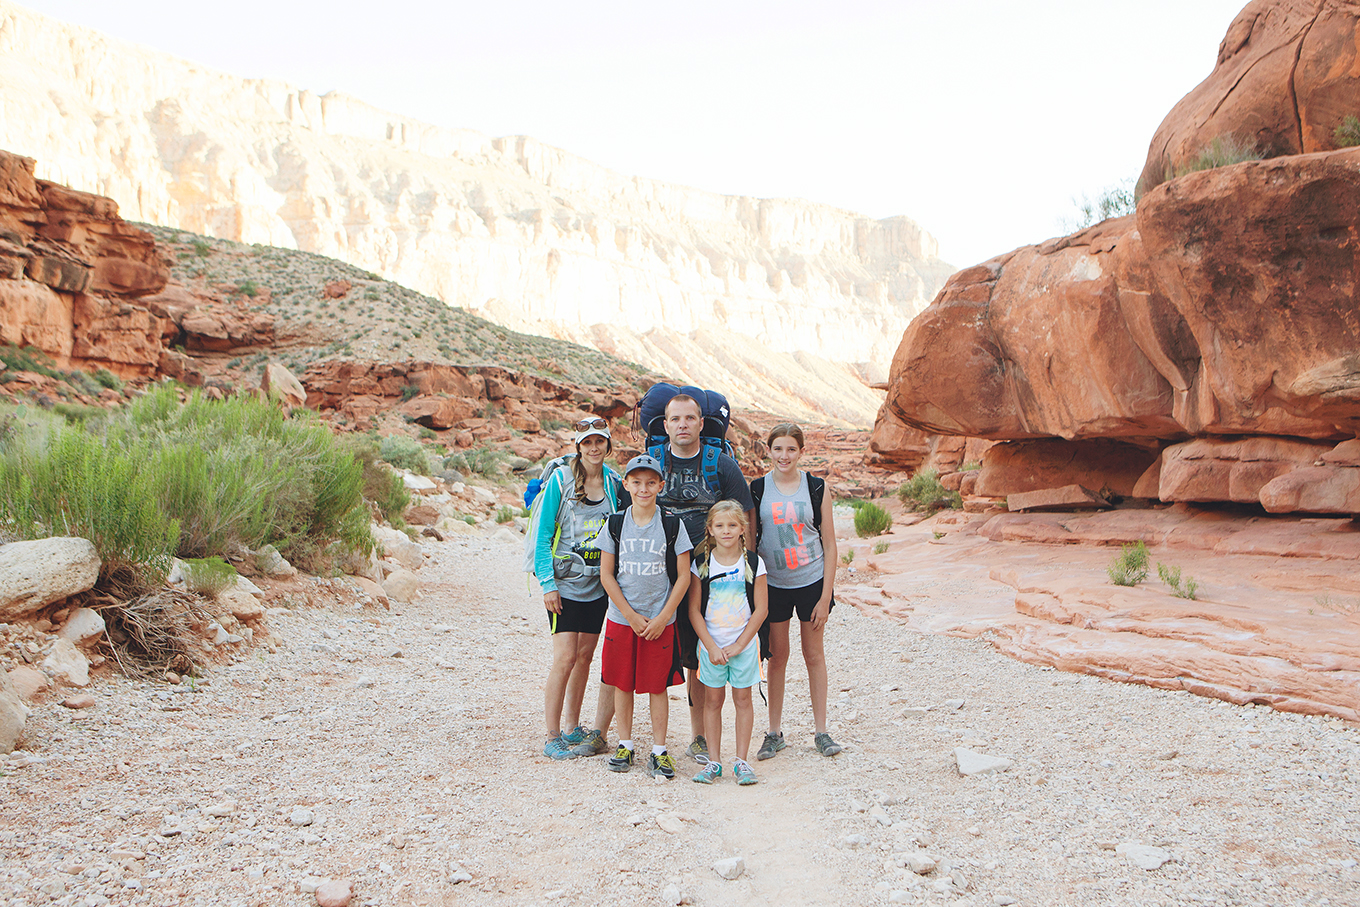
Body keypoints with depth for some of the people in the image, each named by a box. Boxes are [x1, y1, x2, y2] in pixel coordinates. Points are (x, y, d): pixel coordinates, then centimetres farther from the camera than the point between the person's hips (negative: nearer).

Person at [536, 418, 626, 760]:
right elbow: (544, 534, -6)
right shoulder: (560, 480, -7)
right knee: (566, 657, -8)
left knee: (585, 656, 10)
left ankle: (573, 728, 25)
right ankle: (553, 737, 4)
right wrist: (547, 583, -11)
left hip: (598, 585, 4)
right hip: (564, 584, -4)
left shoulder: (614, 483, 5)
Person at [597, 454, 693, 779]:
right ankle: (625, 746, 24)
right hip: (621, 619, 2)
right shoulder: (615, 524, 0)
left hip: (661, 621, -1)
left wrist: (662, 618, -9)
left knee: (657, 686, 3)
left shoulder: (672, 525, -4)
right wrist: (631, 615, -7)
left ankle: (659, 752, 14)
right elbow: (606, 574, 0)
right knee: (622, 684, 9)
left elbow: (683, 576, -3)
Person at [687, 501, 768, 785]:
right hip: (711, 645, 1)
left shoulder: (753, 563, -4)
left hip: (744, 644, 0)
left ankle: (741, 761, 13)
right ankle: (714, 761, 13)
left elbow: (760, 610, -4)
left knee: (742, 699, 5)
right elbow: (694, 610, -2)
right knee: (712, 700, 5)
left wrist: (738, 645, -9)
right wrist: (711, 646, -10)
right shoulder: (700, 564, -3)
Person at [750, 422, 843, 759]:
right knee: (777, 656, 7)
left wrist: (825, 596, -6)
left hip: (812, 582, 0)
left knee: (814, 655, 8)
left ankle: (821, 731, 20)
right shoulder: (757, 489, -1)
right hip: (772, 583, 0)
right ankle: (774, 733, 19)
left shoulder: (817, 488, -3)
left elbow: (829, 545, -1)